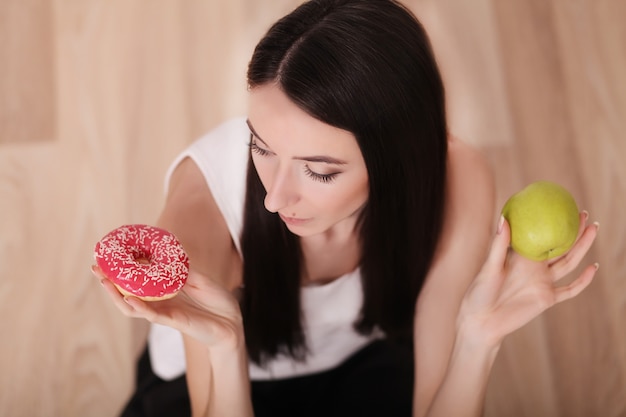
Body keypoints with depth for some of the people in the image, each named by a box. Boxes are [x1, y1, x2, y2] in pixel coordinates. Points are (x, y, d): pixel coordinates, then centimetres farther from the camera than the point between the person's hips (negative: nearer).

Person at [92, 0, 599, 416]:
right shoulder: (204, 197, -31)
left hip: (365, 365, 3)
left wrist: (478, 338, -39)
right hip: (226, 375, -2)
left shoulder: (453, 183, -28)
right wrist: (224, 344, -44)